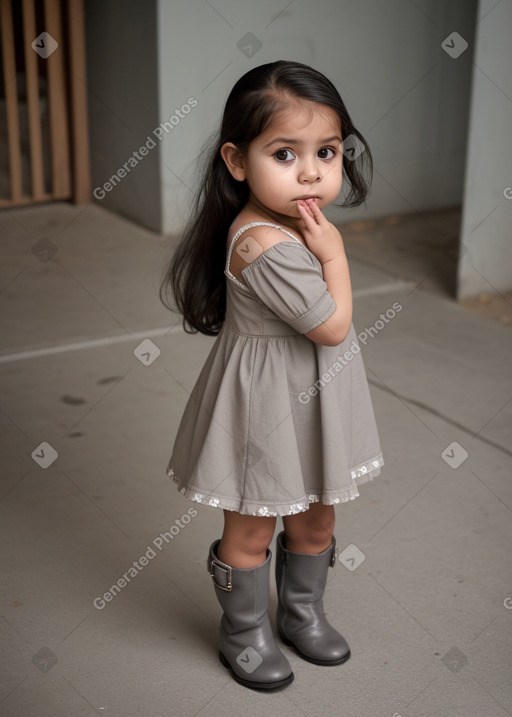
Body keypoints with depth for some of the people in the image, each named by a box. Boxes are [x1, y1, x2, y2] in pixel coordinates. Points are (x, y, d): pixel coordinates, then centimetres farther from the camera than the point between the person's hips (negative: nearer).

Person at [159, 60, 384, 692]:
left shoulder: (293, 221, -2)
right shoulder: (268, 248, -32)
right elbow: (333, 326, -23)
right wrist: (333, 252, -20)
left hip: (314, 399, 9)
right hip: (266, 405, -9)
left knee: (315, 520, 24)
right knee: (251, 530, 13)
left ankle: (302, 612, 46)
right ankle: (244, 633, 34)